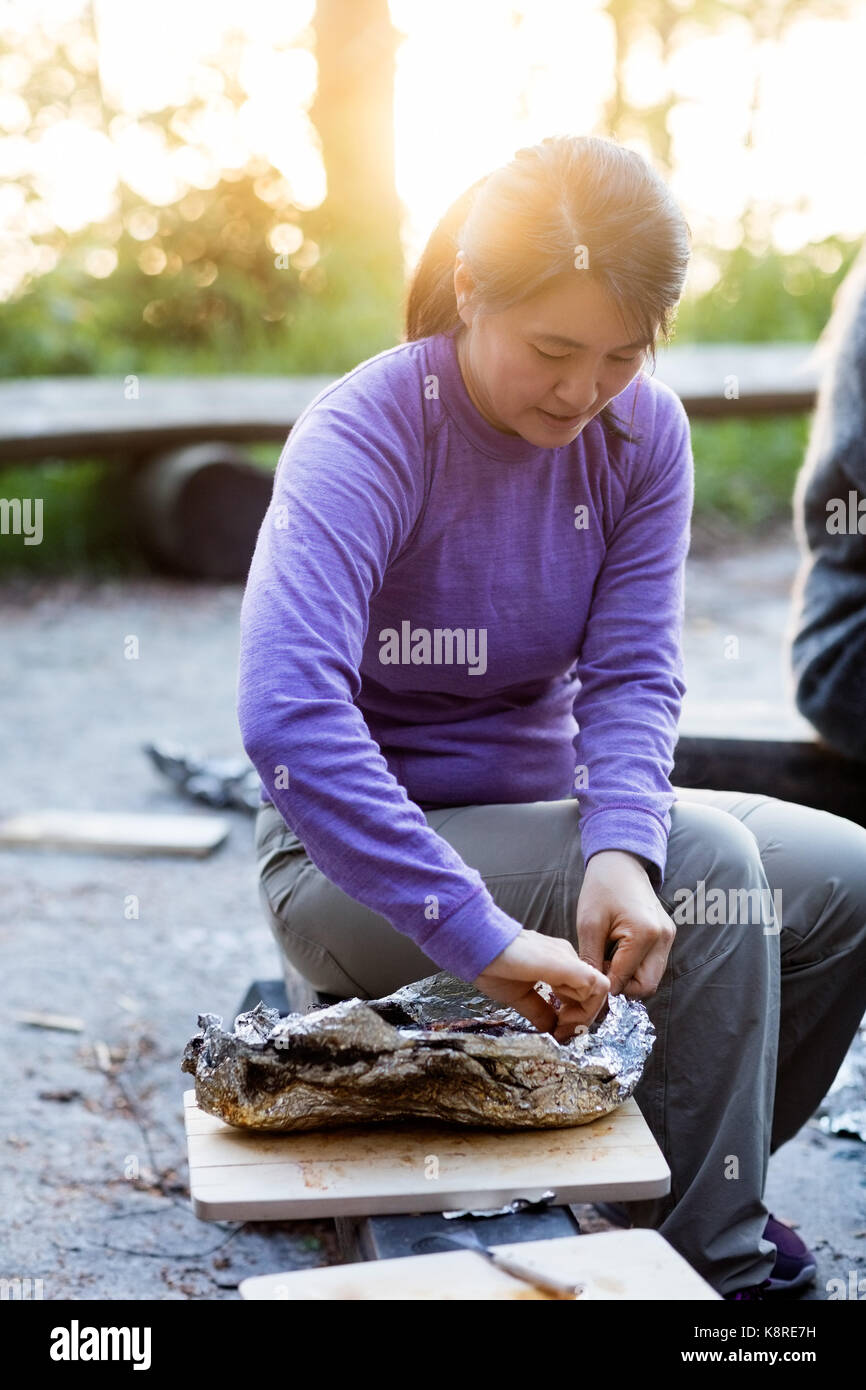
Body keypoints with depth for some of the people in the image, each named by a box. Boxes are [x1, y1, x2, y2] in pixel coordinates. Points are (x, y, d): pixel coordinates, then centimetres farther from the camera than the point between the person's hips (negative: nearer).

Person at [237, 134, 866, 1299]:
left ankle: (704, 1182, 15)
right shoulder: (364, 437, -24)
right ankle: (711, 1258, -9)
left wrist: (620, 849, -32)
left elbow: (633, 675, -12)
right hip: (361, 857, -6)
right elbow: (286, 718, -37)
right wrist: (479, 935, -42)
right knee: (711, 860, -25)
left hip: (543, 807, 7)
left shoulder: (643, 430, -6)